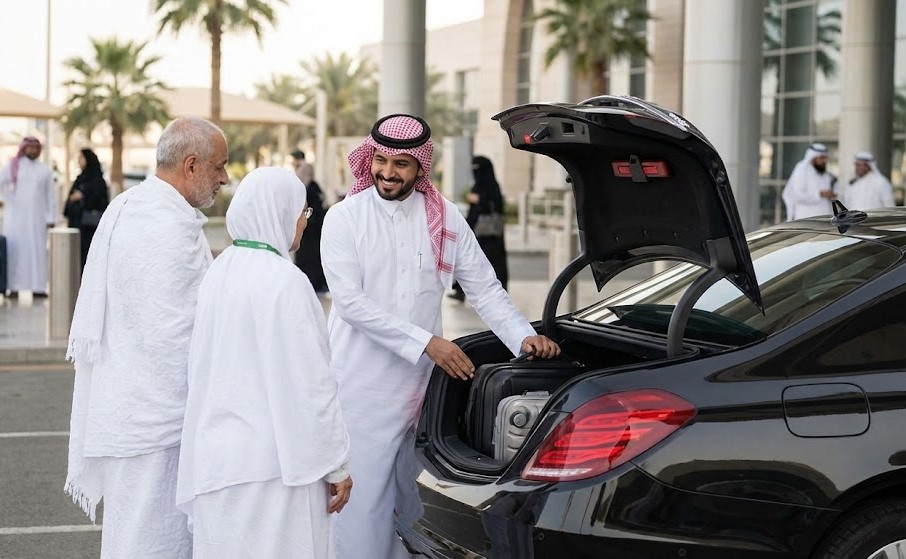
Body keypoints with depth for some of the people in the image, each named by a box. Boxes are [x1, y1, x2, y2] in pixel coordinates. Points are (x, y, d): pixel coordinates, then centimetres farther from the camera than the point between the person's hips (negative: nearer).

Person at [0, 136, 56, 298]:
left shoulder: (44, 170, 9)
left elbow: (50, 196, 9)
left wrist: (51, 218, 3)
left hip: (37, 218, 1)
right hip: (15, 216, -1)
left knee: (37, 251, -3)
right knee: (14, 250, -4)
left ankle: (37, 287, -1)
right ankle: (14, 287, -3)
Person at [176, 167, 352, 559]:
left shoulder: (219, 273, 7)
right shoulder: (284, 282, -16)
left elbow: (203, 371, 13)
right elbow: (311, 383, -16)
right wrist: (335, 465, -9)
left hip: (216, 457, 8)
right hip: (272, 461, -8)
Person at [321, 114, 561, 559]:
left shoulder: (444, 218, 5)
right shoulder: (345, 218, -4)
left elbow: (485, 288, 9)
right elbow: (351, 302, -13)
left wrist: (523, 337, -8)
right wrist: (427, 343, -19)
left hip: (422, 383, 3)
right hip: (361, 385, -3)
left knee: (411, 499, 10)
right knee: (361, 500, -3)